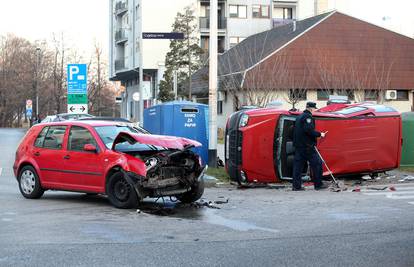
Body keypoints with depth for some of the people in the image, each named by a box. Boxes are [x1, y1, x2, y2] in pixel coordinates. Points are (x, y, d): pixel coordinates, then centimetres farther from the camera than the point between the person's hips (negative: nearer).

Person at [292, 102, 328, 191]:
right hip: (307, 146, -9)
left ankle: (296, 186, 6)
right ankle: (318, 184, 2)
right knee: (317, 163, -1)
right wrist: (319, 134, -11)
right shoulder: (308, 117, -11)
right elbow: (309, 130, -22)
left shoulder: (299, 117, 19)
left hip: (298, 145, 9)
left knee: (298, 164, 7)